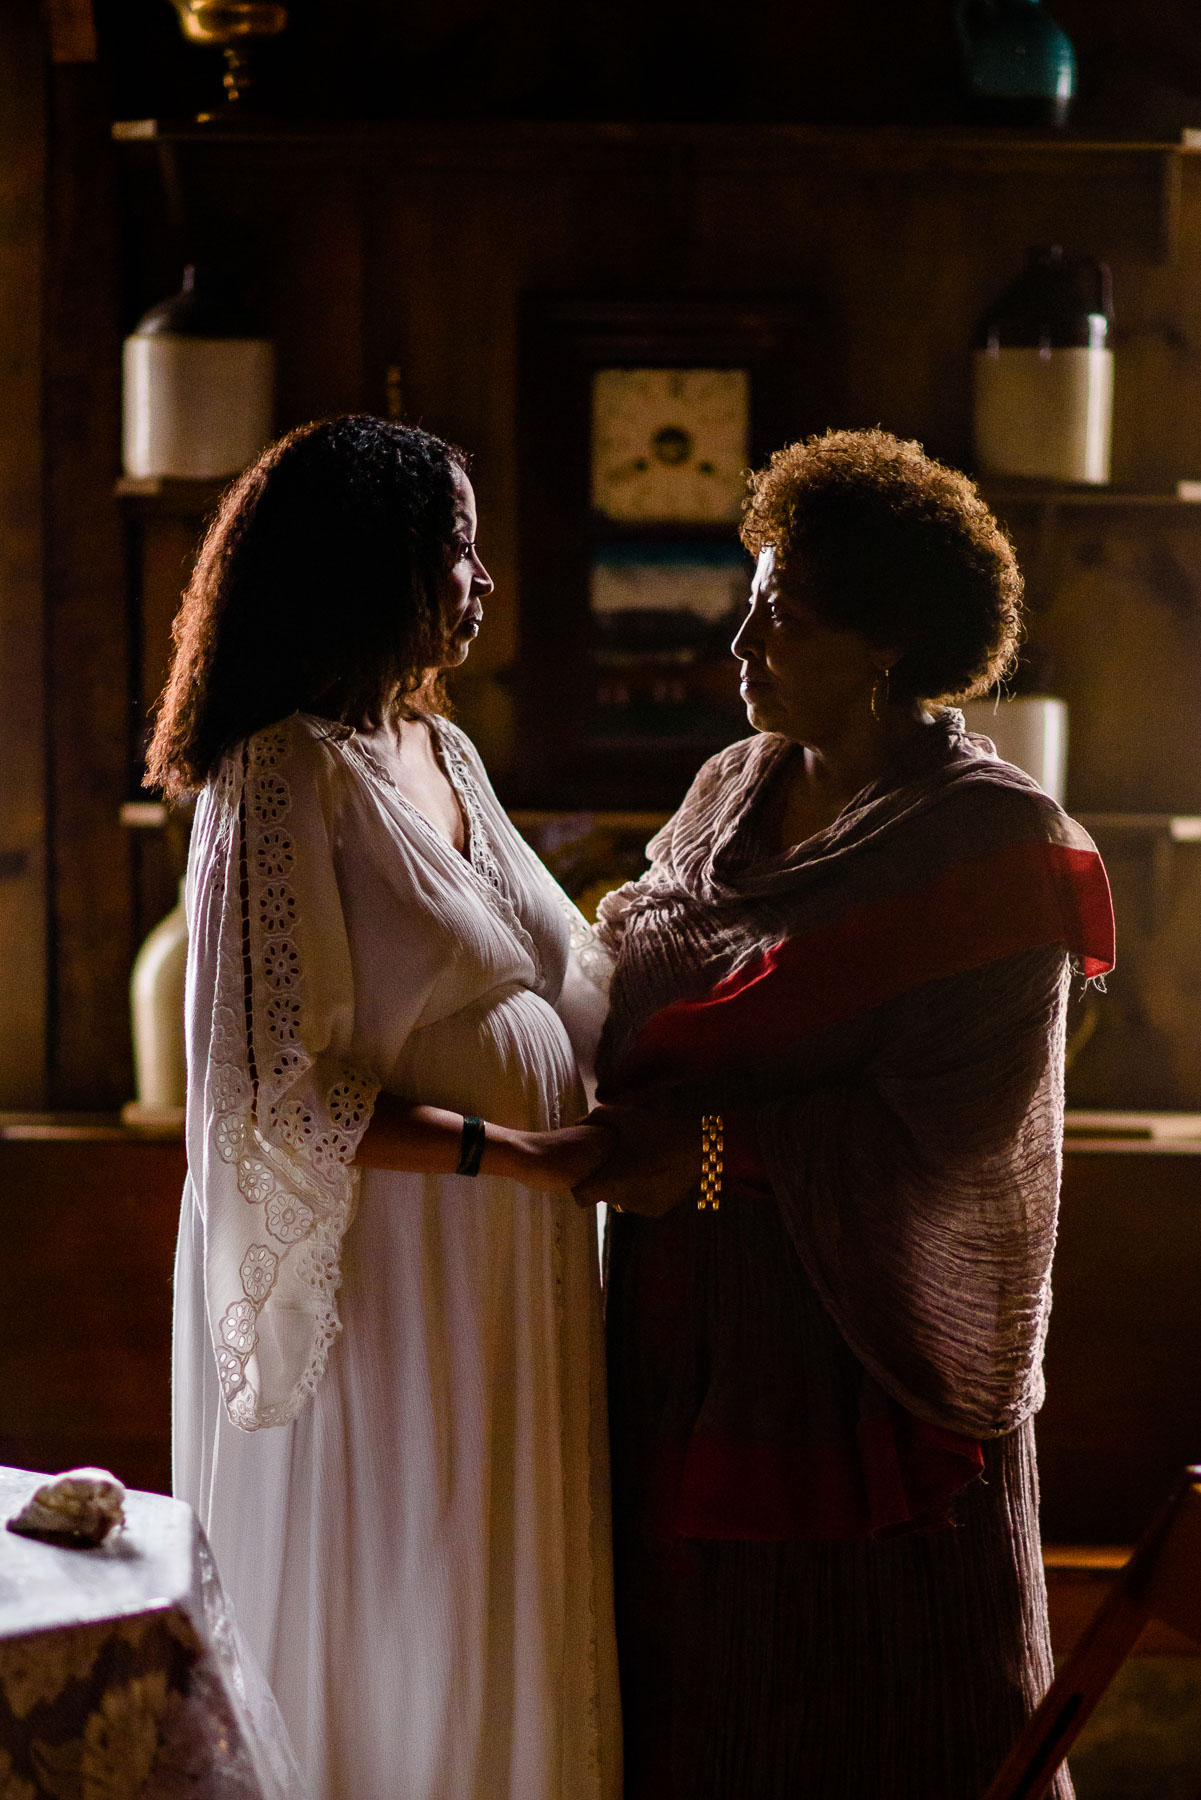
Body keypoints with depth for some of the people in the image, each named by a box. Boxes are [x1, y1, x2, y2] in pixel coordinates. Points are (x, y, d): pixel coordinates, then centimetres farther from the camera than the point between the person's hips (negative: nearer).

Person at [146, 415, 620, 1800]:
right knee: (389, 1648, 4)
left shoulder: (441, 750, 11)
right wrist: (521, 1154, -20)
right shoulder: (285, 777, -15)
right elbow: (281, 1093, -20)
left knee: (508, 1623, 15)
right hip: (383, 1283, -8)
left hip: (507, 1273, 8)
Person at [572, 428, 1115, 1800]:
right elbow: (634, 981, 18)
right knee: (695, 1689, 12)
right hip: (688, 1331, 6)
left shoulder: (989, 840, -12)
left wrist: (715, 1154, -20)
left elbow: (949, 1124, -18)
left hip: (857, 1347, -6)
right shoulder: (735, 789, 9)